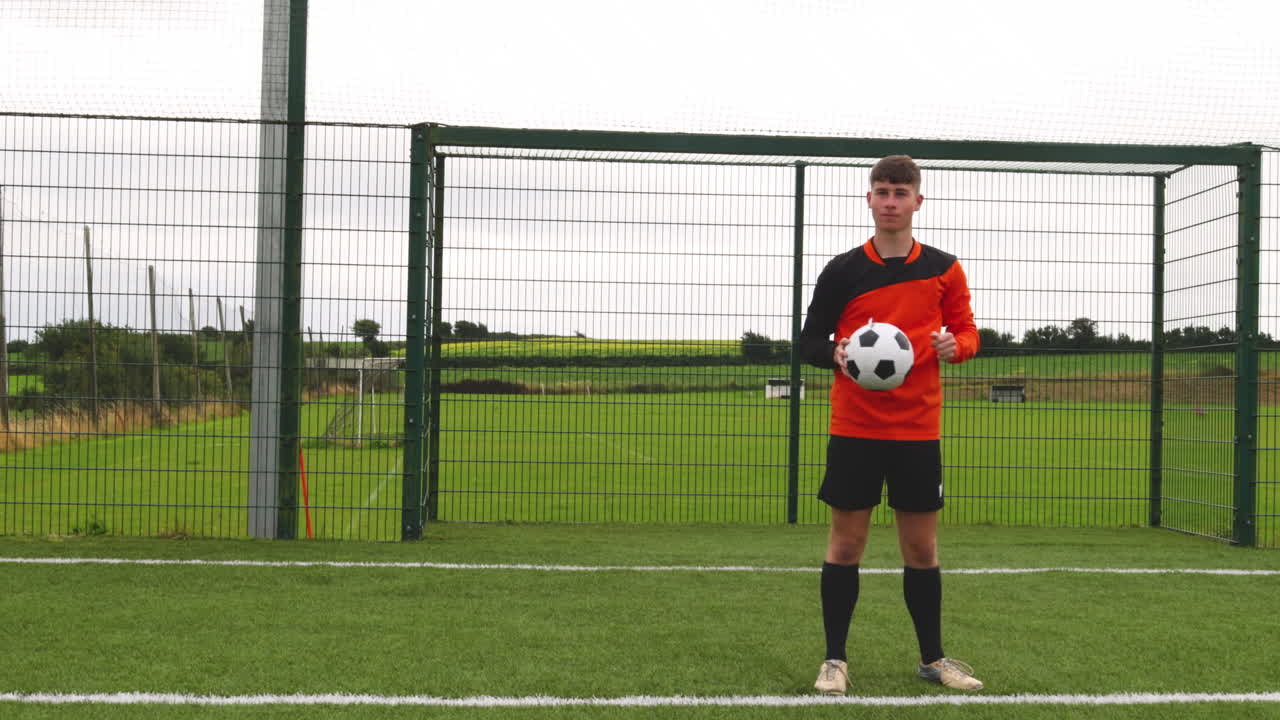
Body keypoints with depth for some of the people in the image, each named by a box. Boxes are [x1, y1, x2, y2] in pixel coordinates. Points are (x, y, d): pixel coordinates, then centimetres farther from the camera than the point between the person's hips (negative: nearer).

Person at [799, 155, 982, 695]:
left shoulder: (943, 269, 4)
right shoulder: (842, 270, 0)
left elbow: (967, 331, 9)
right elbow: (810, 341, 2)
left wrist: (954, 344, -15)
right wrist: (836, 354, -20)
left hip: (918, 430, 1)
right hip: (854, 427, -1)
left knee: (921, 547, 8)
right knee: (846, 541, 2)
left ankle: (933, 658, 22)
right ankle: (834, 660, 13)